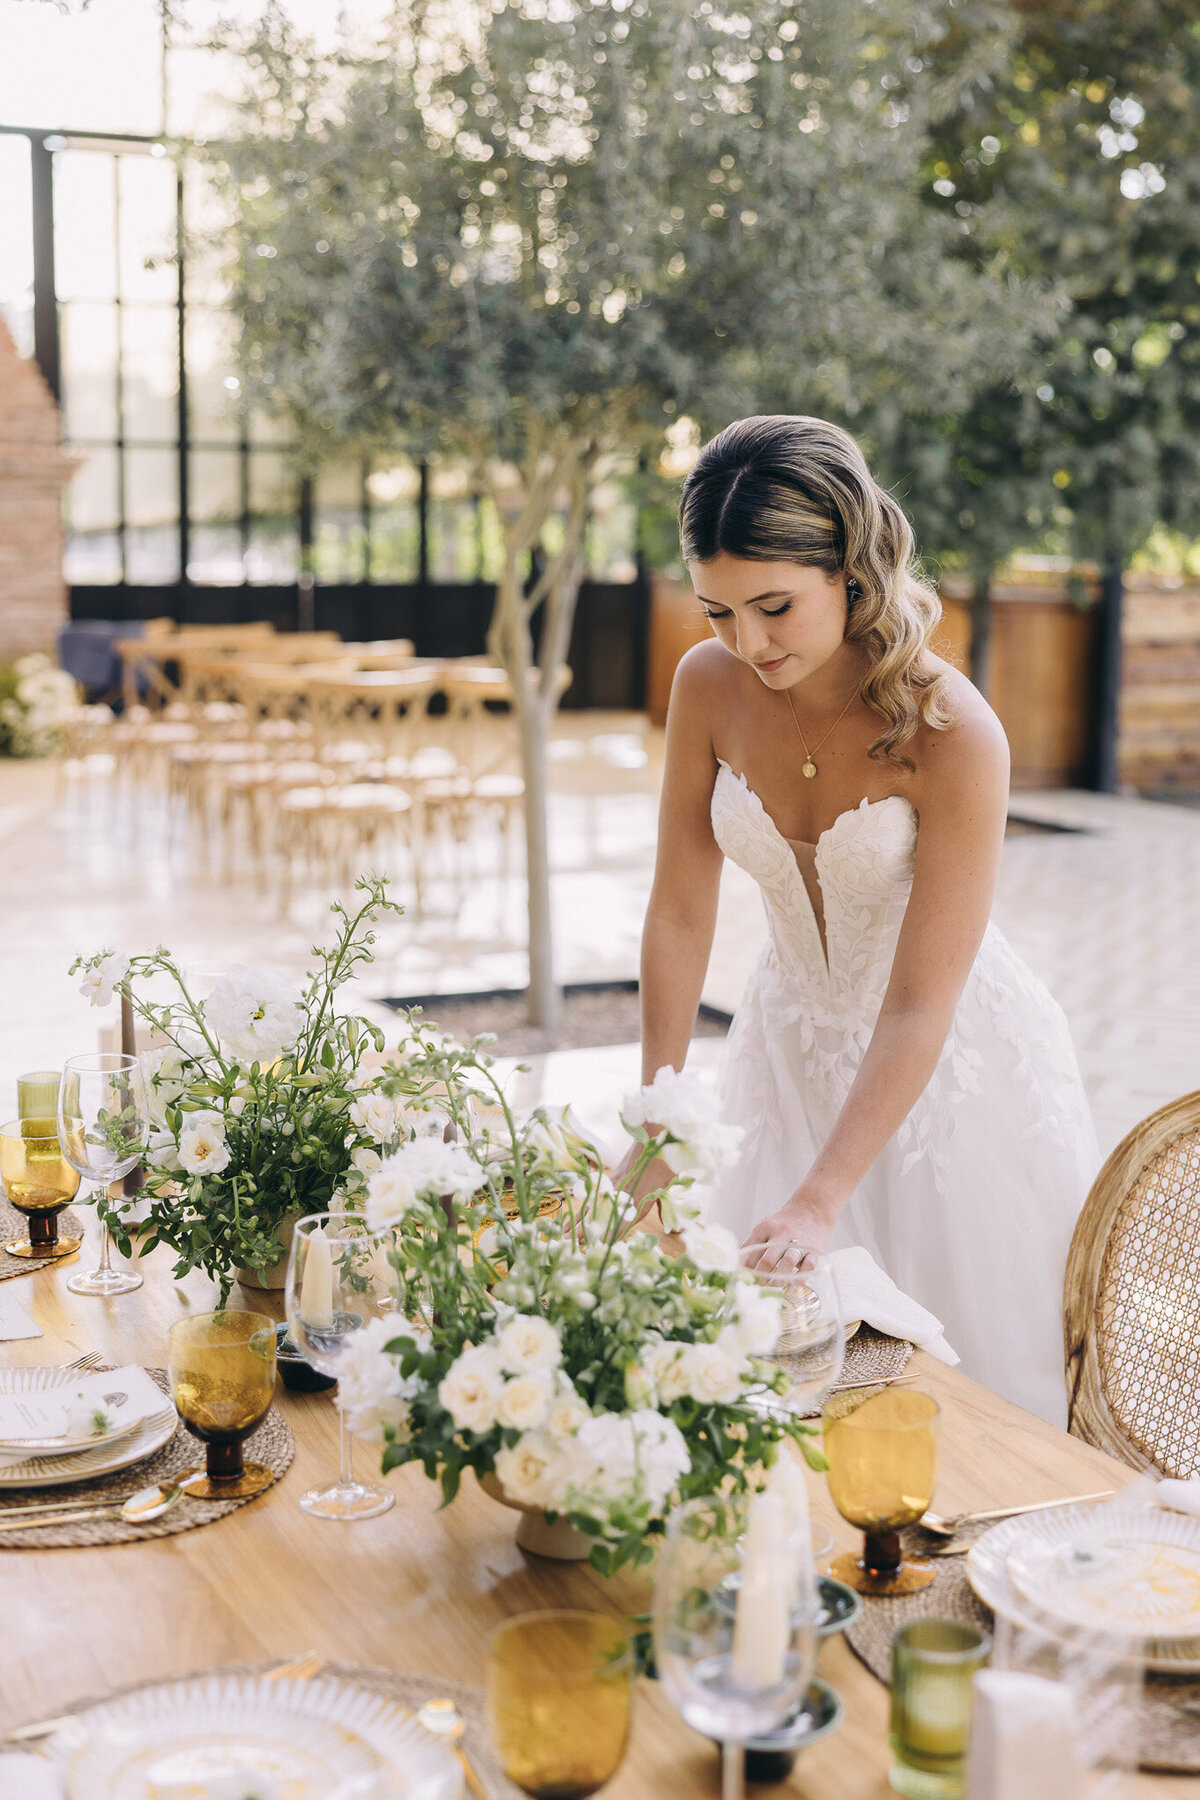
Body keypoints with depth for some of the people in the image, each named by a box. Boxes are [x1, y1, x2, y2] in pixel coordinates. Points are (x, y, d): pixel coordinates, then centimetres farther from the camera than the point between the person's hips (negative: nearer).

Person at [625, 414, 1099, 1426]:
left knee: (964, 1372, 5)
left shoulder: (953, 734, -27)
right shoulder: (709, 687, -14)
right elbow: (680, 914, -7)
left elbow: (919, 1009, -26)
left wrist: (820, 1201, -32)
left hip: (952, 1070, -4)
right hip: (795, 1047, 4)